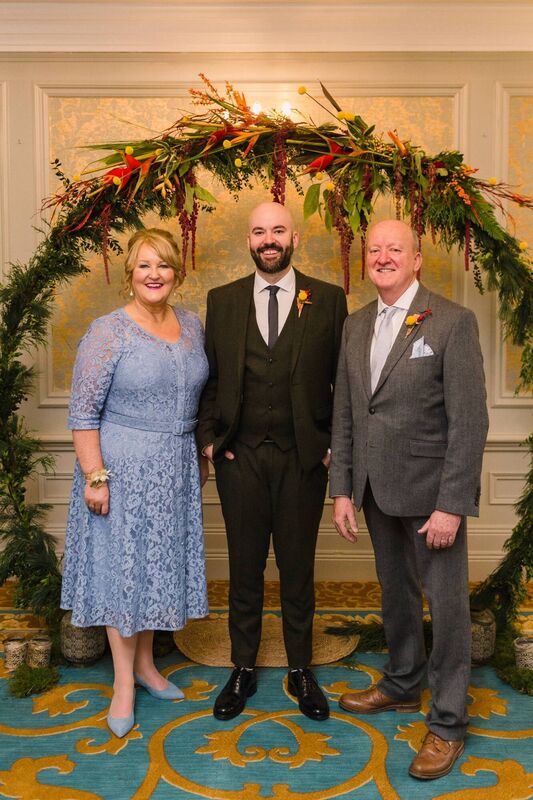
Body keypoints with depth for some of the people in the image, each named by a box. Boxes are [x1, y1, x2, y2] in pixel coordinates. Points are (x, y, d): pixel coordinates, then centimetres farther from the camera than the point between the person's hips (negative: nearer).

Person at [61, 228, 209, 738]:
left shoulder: (192, 325, 5)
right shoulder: (109, 331, -11)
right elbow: (83, 413, -12)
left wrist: (201, 456, 15)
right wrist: (94, 477, -16)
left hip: (175, 468, 5)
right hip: (123, 466, -5)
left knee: (159, 563, 15)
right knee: (122, 567, 5)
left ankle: (144, 662, 35)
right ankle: (123, 683, 22)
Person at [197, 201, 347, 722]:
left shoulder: (328, 300, 1)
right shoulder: (222, 301, 6)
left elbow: (343, 378, 2)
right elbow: (210, 375, 9)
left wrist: (336, 443, -4)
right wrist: (208, 435, 0)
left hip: (303, 458, -1)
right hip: (240, 457, 1)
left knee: (298, 567, 12)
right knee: (244, 567, 12)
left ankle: (300, 670, 31)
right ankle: (243, 669, 31)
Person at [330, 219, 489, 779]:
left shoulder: (453, 322, -10)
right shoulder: (355, 325, 8)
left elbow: (469, 421, -13)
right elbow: (344, 413, 8)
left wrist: (451, 505, -16)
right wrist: (343, 490, 5)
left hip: (431, 491, -5)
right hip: (377, 489, 5)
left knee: (446, 603, 6)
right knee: (396, 593, 20)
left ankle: (447, 722, 23)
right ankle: (401, 685, 41)